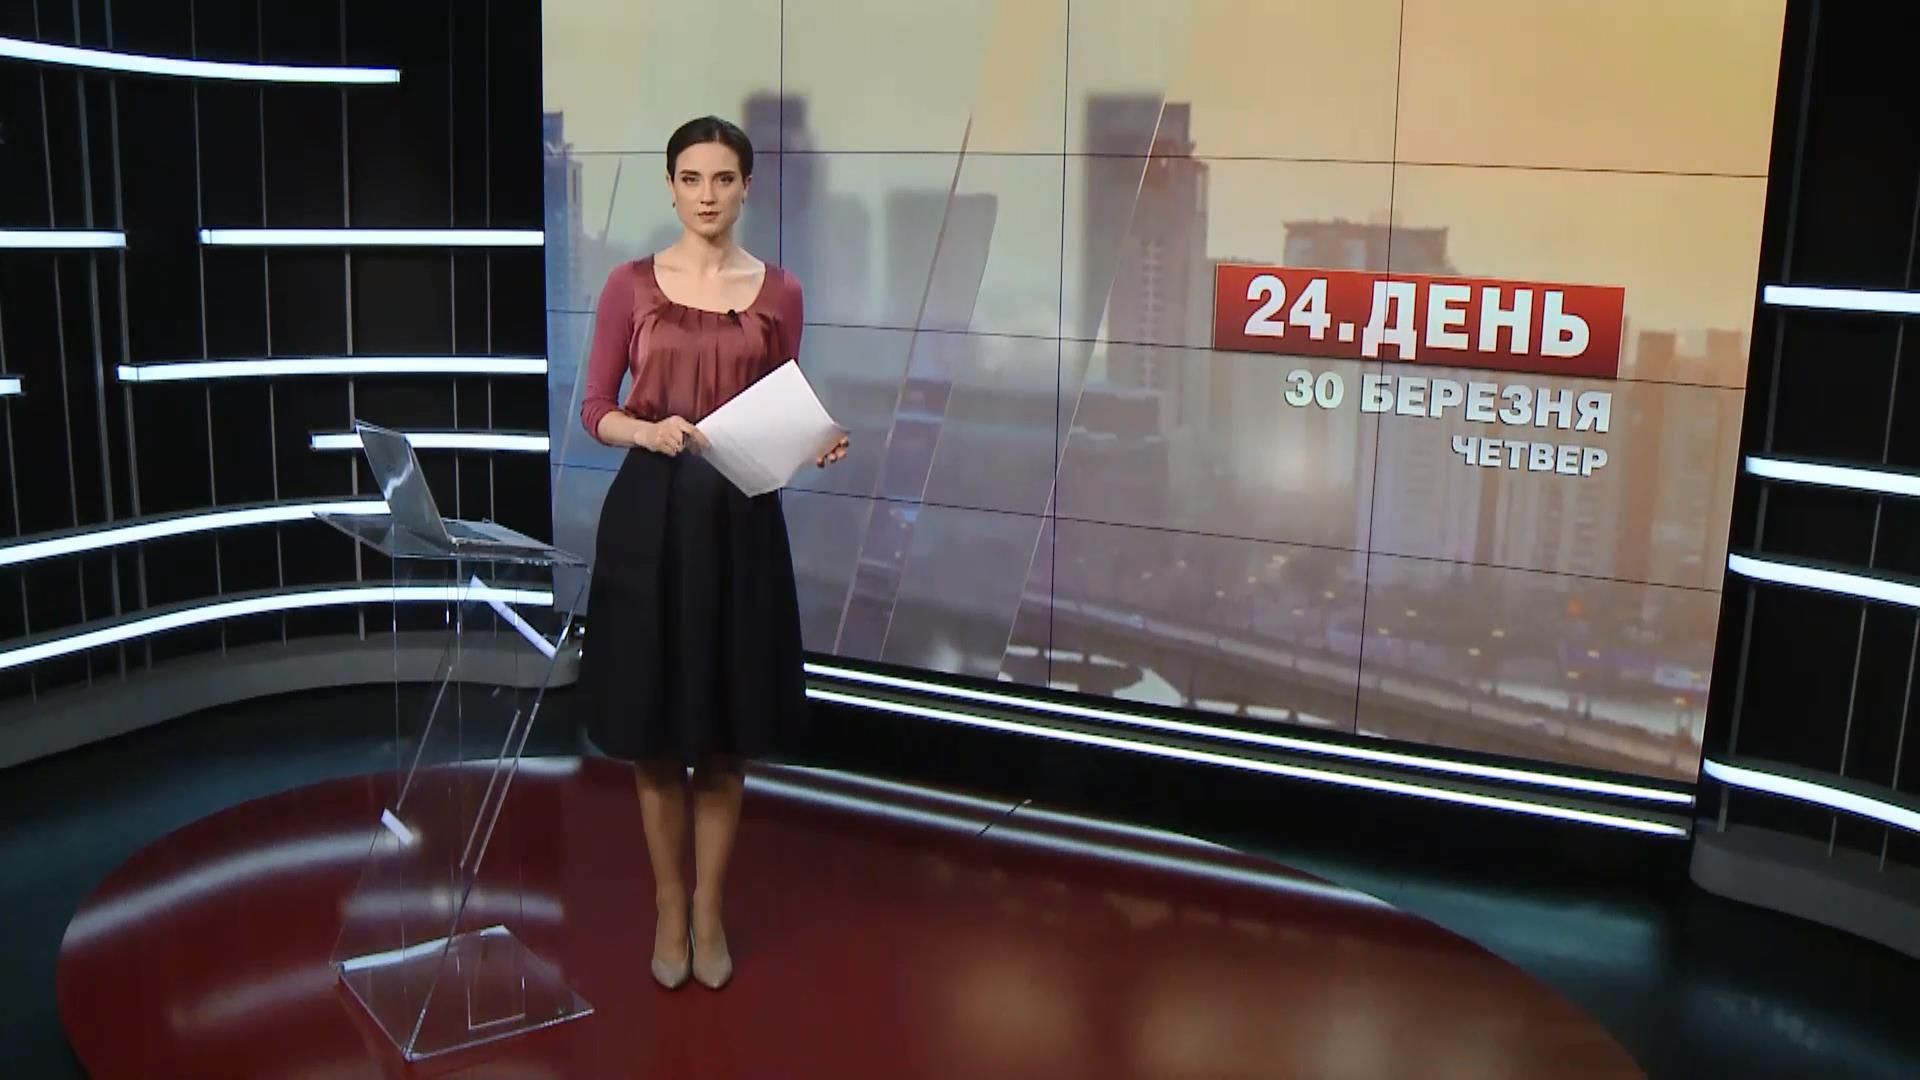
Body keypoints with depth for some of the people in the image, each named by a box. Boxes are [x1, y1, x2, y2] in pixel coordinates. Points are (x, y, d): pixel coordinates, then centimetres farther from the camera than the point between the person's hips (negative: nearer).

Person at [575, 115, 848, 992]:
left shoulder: (778, 293, 4)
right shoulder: (631, 285, 0)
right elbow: (595, 410, 2)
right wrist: (649, 431, -18)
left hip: (740, 517, 1)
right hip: (650, 515, -1)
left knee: (727, 730, 7)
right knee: (652, 728, 6)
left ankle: (709, 912, 23)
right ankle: (668, 909, 24)